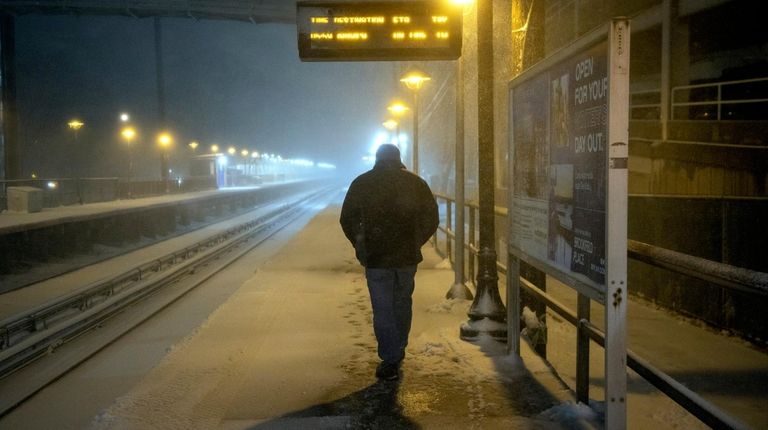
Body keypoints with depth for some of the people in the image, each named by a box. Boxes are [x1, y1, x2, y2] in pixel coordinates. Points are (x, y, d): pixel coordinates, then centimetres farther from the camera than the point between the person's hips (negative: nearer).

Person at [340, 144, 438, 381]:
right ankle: (399, 350, 28)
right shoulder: (416, 183, 3)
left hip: (376, 257, -2)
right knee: (402, 303, 19)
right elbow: (431, 218, 5)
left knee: (382, 309, 1)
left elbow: (347, 220, 2)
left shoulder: (361, 183, -1)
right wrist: (415, 243, 12)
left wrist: (361, 247, 11)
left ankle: (390, 362, -1)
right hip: (407, 256, 2)